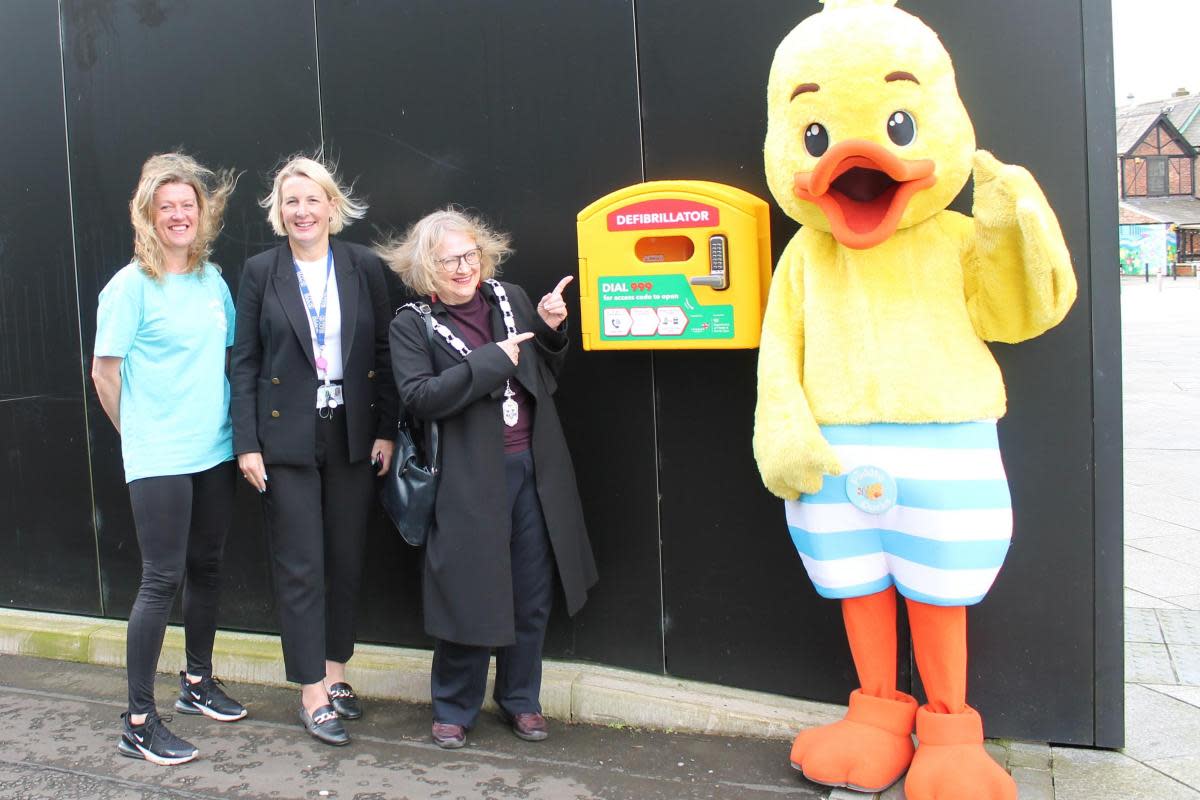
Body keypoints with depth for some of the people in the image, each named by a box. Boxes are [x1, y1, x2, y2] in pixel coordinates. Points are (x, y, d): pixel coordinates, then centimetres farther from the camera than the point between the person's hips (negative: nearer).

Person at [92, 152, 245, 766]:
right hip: (159, 460, -6)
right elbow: (104, 372, -6)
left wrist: (229, 427, 8)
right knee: (162, 579, -4)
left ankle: (197, 682, 33)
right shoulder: (131, 285, -9)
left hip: (214, 452, 6)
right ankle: (138, 721, 6)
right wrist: (141, 435, 0)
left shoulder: (213, 280, 8)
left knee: (205, 568, 15)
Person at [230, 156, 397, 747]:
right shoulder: (261, 272, 0)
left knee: (346, 559, 10)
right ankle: (312, 693, 12)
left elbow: (383, 352, 4)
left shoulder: (364, 267, 2)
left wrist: (386, 430, -1)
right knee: (300, 566, 1)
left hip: (352, 434, 2)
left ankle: (335, 674, 26)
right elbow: (244, 361, -1)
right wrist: (247, 443, -6)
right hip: (287, 435, -2)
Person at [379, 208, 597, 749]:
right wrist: (491, 360, -18)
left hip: (532, 468, 4)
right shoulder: (412, 325, -2)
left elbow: (546, 375, 17)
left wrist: (550, 330, -2)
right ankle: (454, 708, 24)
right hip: (470, 476, -4)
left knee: (532, 595, 12)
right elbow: (418, 398, -16)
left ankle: (520, 700, 31)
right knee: (470, 593, 3)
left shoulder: (510, 299, 8)